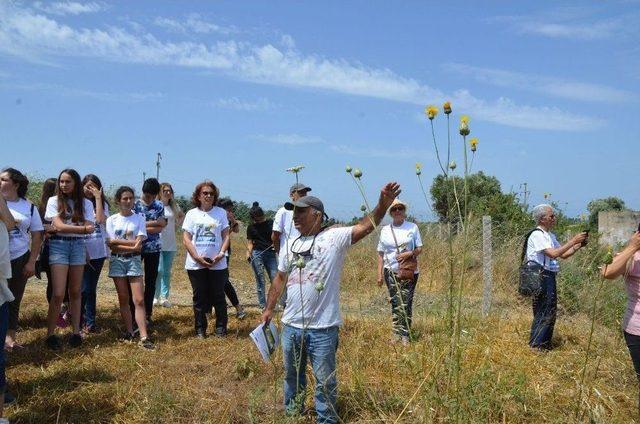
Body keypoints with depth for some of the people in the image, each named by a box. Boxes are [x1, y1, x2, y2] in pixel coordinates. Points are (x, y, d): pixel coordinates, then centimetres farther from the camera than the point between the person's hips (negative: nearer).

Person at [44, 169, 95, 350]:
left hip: (78, 245, 2)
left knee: (75, 292, 7)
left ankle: (76, 331, 14)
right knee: (58, 294, -9)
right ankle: (50, 334, 3)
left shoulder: (86, 203, 7)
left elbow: (89, 228, -4)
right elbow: (59, 226, -9)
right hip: (58, 245, -2)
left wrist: (64, 227, -9)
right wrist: (82, 228, -8)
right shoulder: (54, 201, 2)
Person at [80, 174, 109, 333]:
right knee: (85, 288, -5)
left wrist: (98, 198, -10)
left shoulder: (102, 204, 9)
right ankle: (90, 321, 7)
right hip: (83, 251, -3)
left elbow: (100, 219, -12)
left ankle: (87, 320, 19)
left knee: (91, 287, 10)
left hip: (98, 251, 3)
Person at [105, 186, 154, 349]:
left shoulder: (139, 218, 0)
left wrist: (117, 241, -11)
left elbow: (138, 245, -7)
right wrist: (131, 245, -14)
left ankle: (143, 337, -9)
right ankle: (129, 331, 18)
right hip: (117, 261, 1)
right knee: (123, 299, 7)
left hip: (134, 260, -1)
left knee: (139, 300, -8)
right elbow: (111, 246, -6)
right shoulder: (111, 220, 2)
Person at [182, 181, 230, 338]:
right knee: (199, 297, 8)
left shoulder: (221, 213, 5)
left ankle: (221, 328, 17)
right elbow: (186, 238, -1)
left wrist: (221, 253, -12)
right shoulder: (192, 214, 3)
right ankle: (200, 329, 18)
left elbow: (226, 236, 4)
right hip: (196, 264, 0)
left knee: (218, 296, 5)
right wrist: (198, 257, -12)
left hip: (217, 264, 0)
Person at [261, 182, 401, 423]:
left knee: (325, 381, 9)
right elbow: (279, 279, 16)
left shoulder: (334, 237, -10)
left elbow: (365, 226, -23)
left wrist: (383, 204, -38)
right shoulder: (291, 245, 8)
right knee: (292, 376, 24)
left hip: (323, 328, -6)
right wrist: (269, 309, 18)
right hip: (290, 325, 6)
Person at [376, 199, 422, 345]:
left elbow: (419, 249, 5)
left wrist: (409, 253, -16)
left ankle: (405, 335, 1)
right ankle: (397, 333, 14)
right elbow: (380, 253, 8)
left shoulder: (412, 227, 3)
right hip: (390, 271, 2)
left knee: (405, 304, -6)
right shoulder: (385, 230, 7)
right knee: (395, 303, 5)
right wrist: (380, 273, 3)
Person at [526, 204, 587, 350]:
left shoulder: (550, 236, 14)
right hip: (540, 277, -9)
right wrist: (573, 241, -20)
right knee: (544, 313, -4)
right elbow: (553, 254, -24)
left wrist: (577, 246, -1)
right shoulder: (537, 235, -14)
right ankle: (536, 346, 5)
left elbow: (563, 254, 15)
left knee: (550, 311, 16)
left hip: (549, 277, 9)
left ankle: (544, 345, 27)